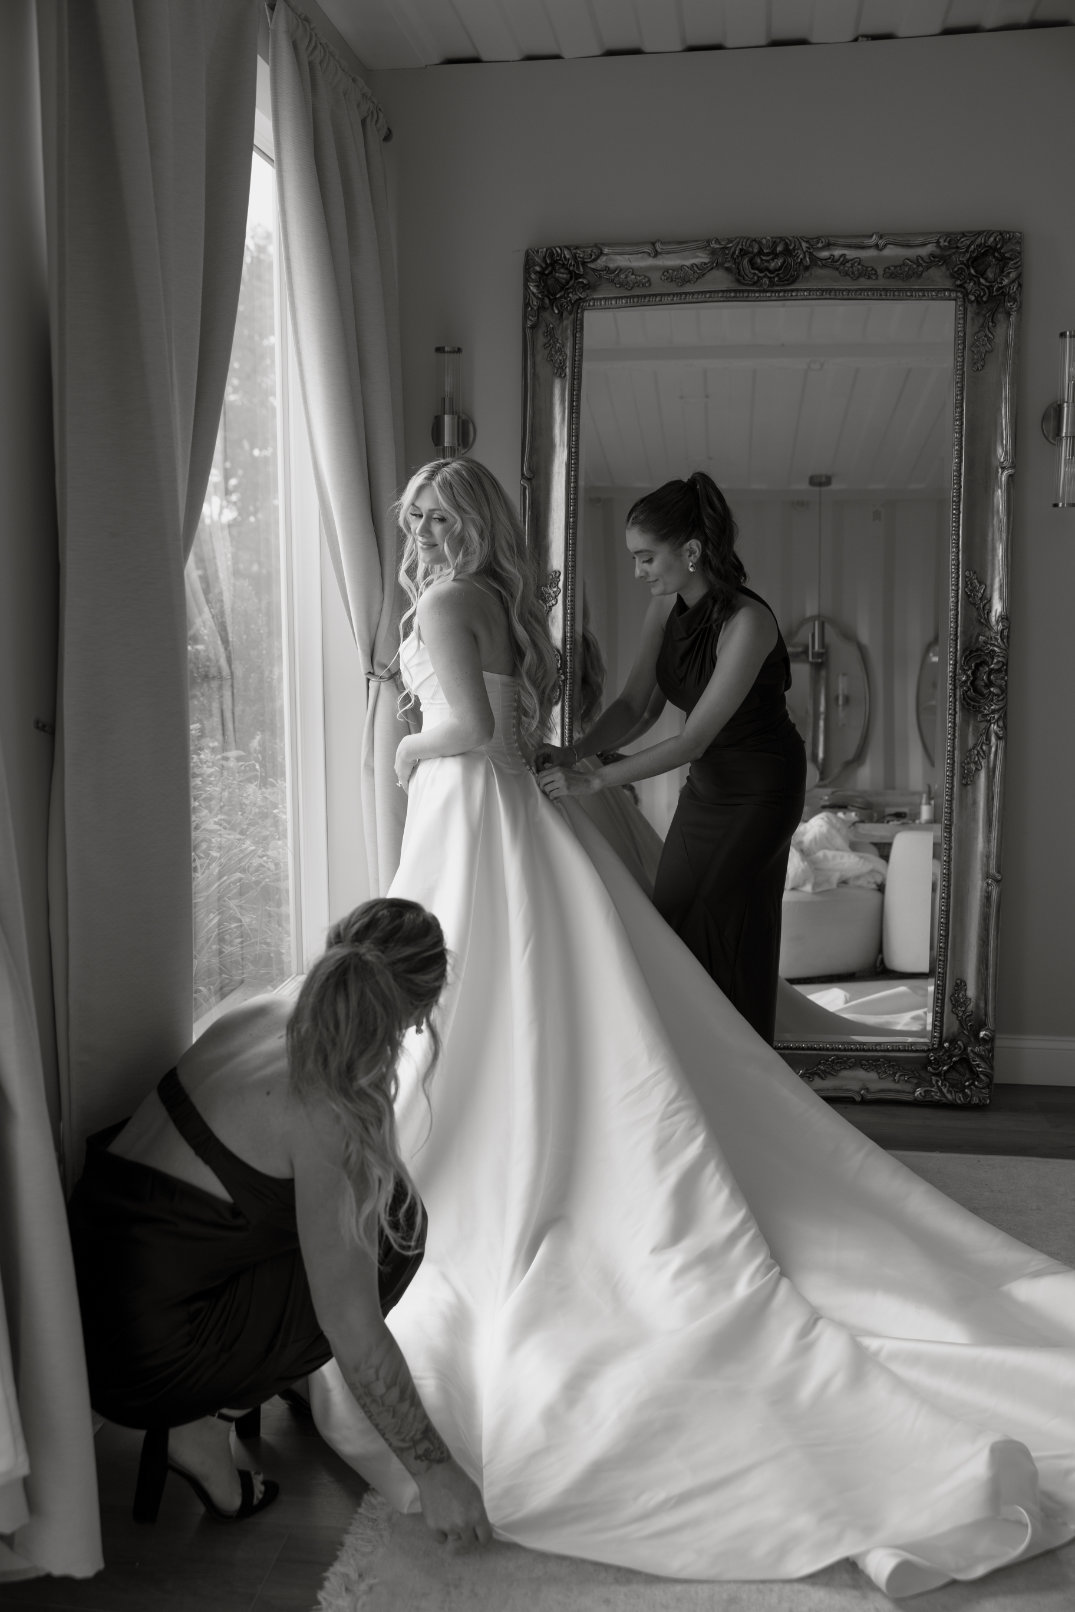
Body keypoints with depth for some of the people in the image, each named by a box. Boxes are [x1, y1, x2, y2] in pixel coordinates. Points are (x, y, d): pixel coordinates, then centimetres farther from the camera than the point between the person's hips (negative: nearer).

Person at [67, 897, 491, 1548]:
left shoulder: (263, 1012, -1)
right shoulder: (331, 1116, -24)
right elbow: (352, 1331, -21)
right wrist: (434, 1470, -9)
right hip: (140, 1363, -7)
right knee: (395, 1222, -3)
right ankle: (204, 1425, 2)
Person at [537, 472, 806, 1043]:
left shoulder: (748, 621, -27)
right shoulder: (665, 609, -6)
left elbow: (693, 738, -29)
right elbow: (636, 705, -2)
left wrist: (593, 780, -30)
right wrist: (573, 752, -19)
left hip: (761, 788, -7)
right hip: (705, 784, 7)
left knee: (722, 935, -8)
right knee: (670, 927, 6)